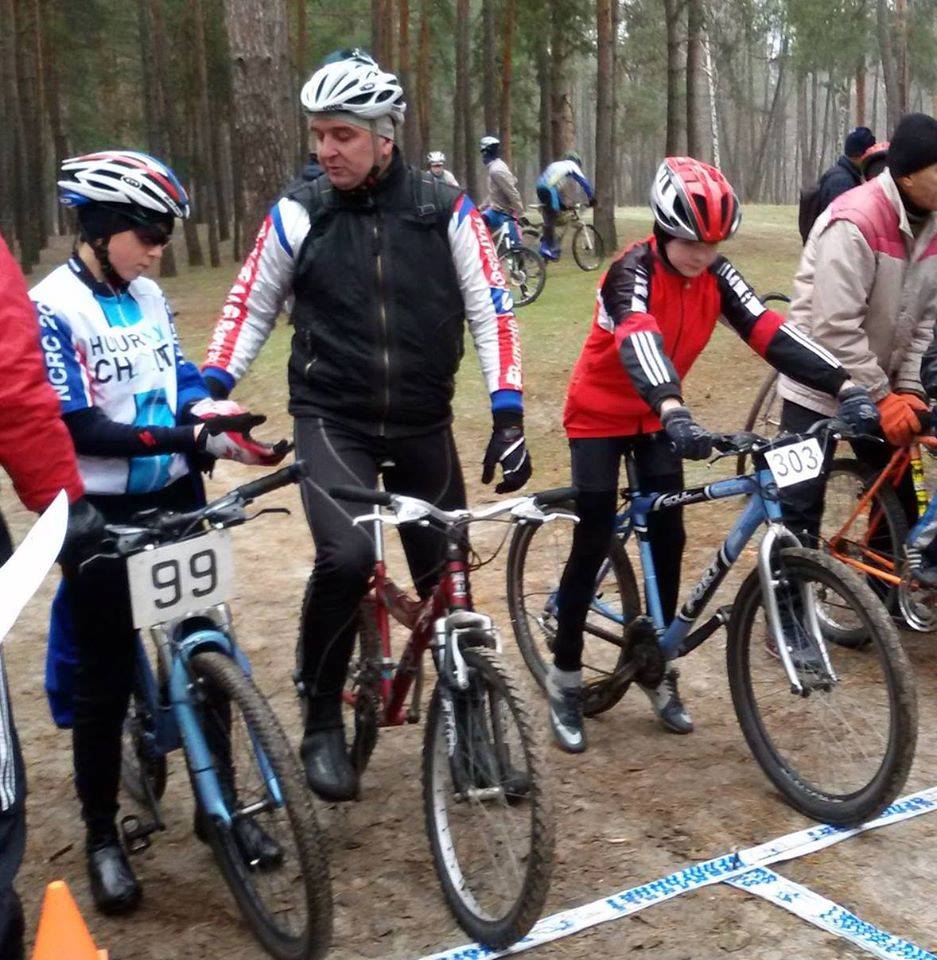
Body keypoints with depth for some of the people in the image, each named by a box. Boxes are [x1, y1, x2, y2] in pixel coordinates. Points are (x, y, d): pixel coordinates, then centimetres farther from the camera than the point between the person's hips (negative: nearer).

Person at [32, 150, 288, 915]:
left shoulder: (149, 298, 6)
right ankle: (103, 837, 21)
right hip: (101, 515, -6)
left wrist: (214, 411, -11)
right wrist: (187, 437, -28)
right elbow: (77, 429, -21)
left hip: (175, 501, 6)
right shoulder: (51, 309, -14)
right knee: (105, 678, 4)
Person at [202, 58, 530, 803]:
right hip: (332, 421, -1)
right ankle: (322, 723, -6)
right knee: (346, 557, -26)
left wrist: (509, 413, -11)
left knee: (446, 578, 9)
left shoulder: (446, 210, -4)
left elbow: (491, 310, -3)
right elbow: (251, 308, 8)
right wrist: (210, 392, -3)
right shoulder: (298, 215, -4)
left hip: (423, 427, 2)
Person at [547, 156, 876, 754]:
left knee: (669, 538, 2)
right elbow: (639, 339, -47)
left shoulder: (715, 274, -12)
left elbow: (768, 331, -22)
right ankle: (565, 677, 8)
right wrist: (675, 411, -65)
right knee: (595, 545, -6)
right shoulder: (633, 270, -28)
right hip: (601, 416, -5)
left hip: (657, 418, 5)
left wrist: (844, 386, -34)